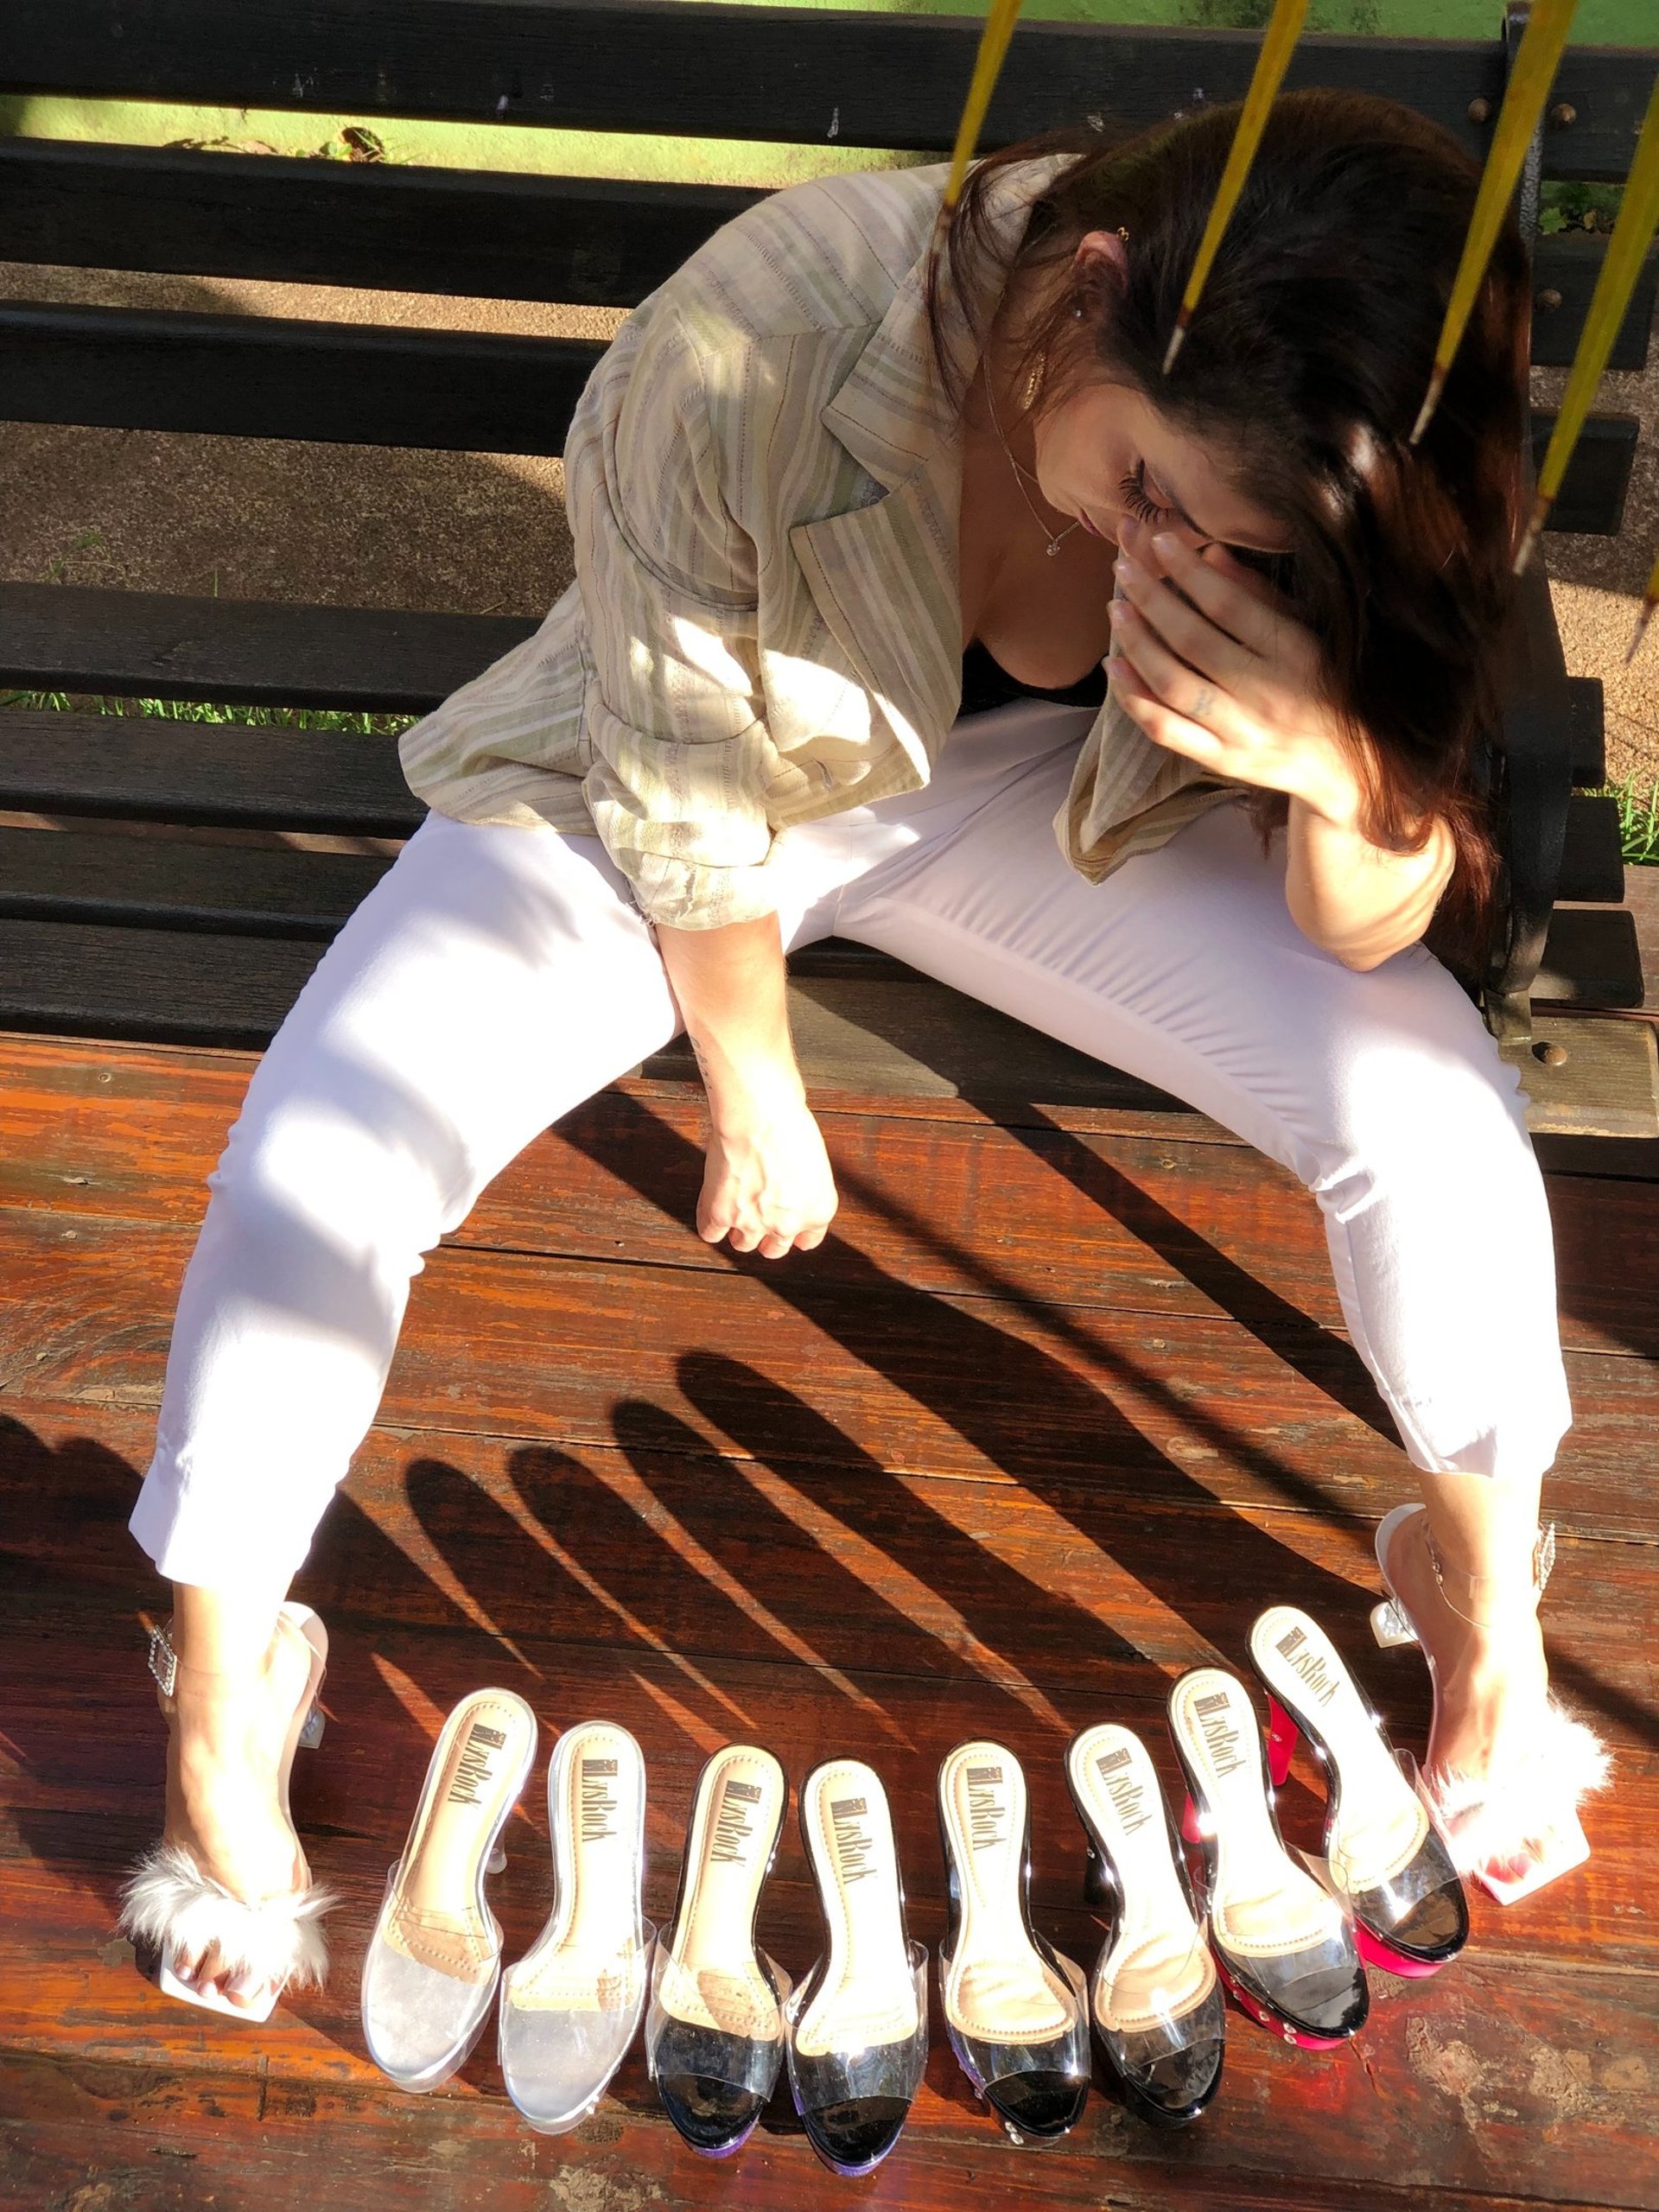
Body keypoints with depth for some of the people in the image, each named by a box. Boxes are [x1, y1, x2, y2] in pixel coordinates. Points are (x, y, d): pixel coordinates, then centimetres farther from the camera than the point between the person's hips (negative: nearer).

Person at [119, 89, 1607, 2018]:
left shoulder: (1311, 475, -24)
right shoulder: (756, 344, -34)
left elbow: (1379, 929, -16)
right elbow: (687, 796, -19)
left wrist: (1337, 757, -40)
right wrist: (754, 1096, -5)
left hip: (1040, 799, 2)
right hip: (678, 784, -1)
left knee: (1429, 1101, -18)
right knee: (311, 1171, -22)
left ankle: (1479, 1574, 14)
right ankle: (221, 1696, 7)